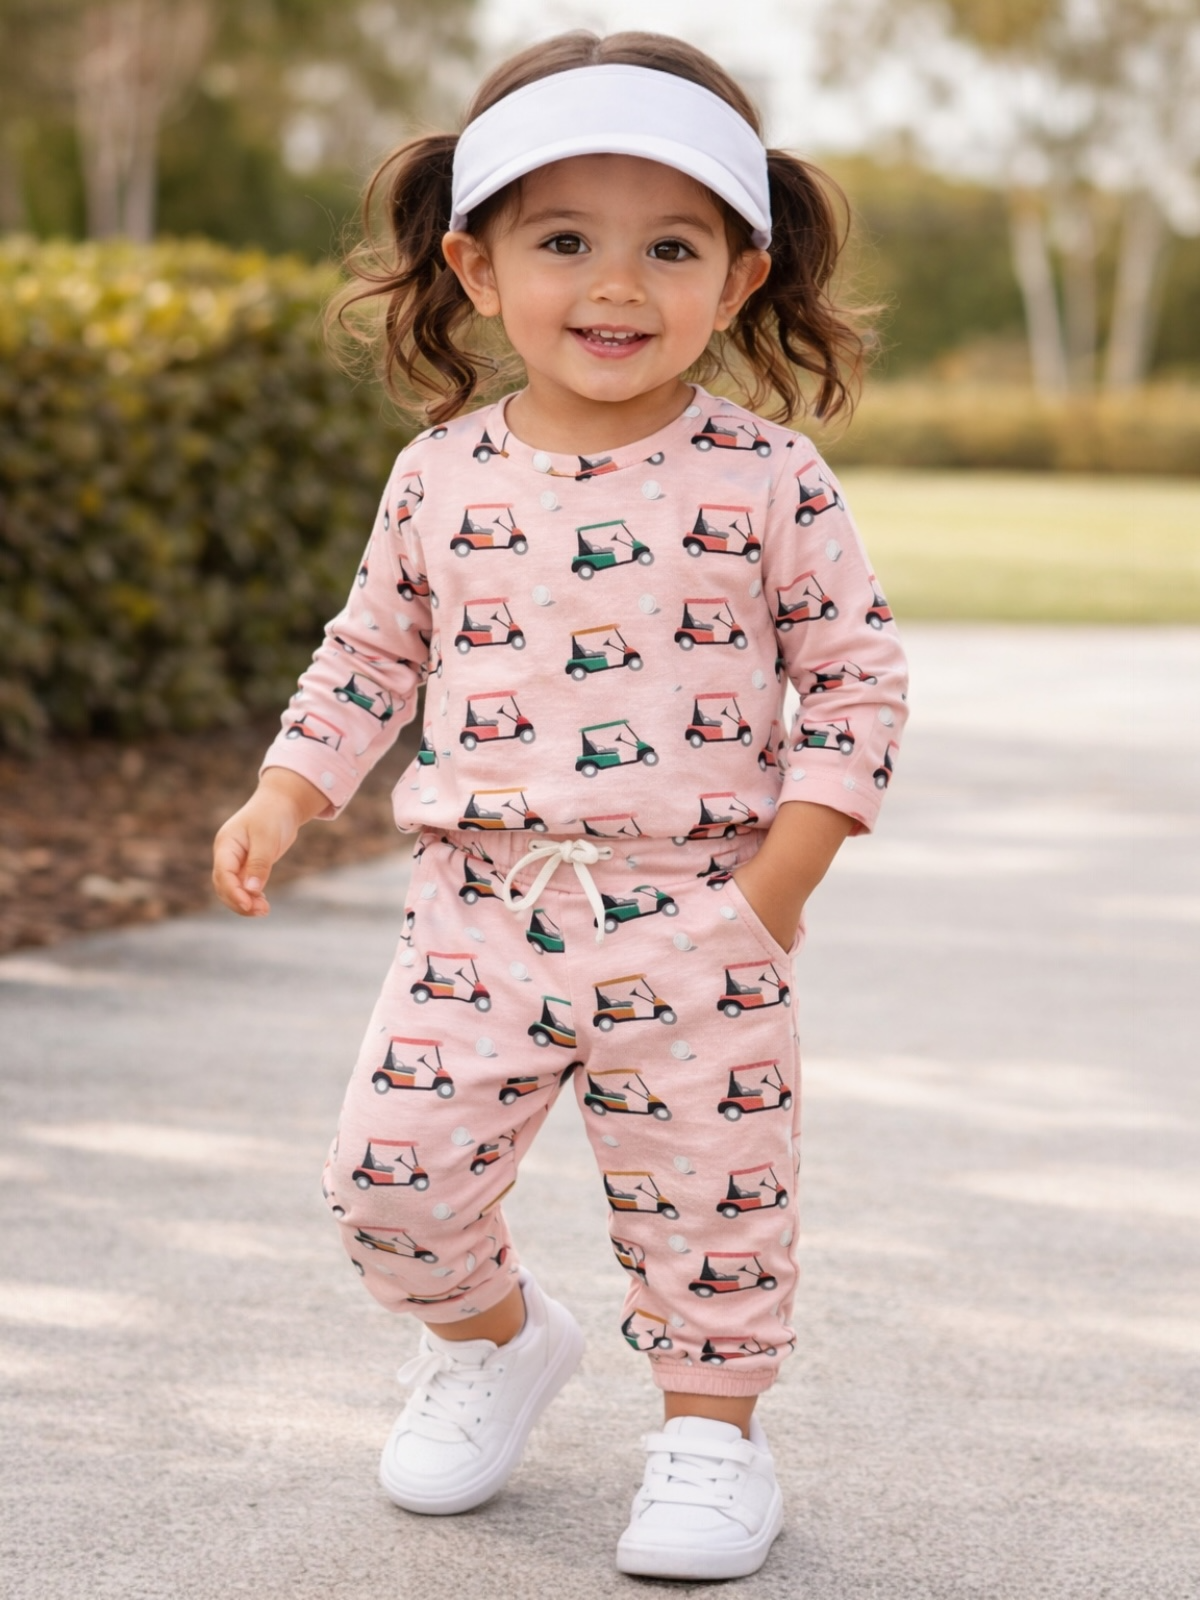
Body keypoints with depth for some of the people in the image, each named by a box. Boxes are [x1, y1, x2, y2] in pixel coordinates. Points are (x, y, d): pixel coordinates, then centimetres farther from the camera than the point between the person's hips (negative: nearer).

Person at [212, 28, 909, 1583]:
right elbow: (369, 652, 15)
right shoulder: (441, 474, 2)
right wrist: (283, 797, 2)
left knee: (709, 1189, 5)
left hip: (697, 915, -2)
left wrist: (776, 884, -10)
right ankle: (493, 1333, 28)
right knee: (391, 1166, -2)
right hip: (481, 907, 2)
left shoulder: (768, 477, -5)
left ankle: (712, 1426, 28)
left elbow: (857, 673, -2)